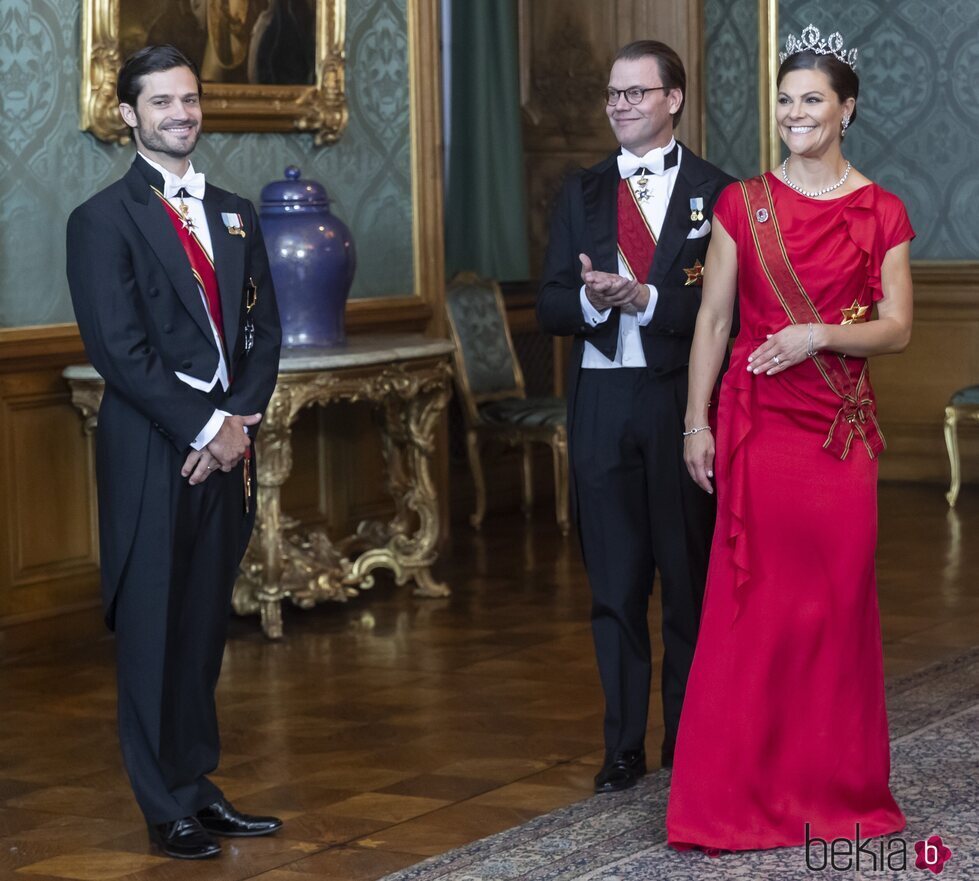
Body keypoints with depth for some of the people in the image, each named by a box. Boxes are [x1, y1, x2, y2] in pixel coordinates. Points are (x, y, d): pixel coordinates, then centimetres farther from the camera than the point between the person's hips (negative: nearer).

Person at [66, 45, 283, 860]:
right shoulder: (104, 219, -5)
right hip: (152, 454, -5)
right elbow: (119, 349, -12)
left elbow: (264, 331, 12)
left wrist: (239, 420, -4)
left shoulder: (234, 215, 15)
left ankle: (199, 787, 20)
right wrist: (203, 428, -13)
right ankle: (170, 809, 10)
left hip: (226, 448, 6)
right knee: (154, 633, 1)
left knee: (206, 627, 11)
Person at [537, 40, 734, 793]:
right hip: (602, 401, 3)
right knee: (614, 582, 8)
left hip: (682, 398, -3)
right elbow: (550, 306, 7)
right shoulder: (582, 193, 12)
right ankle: (624, 746, 17)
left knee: (690, 576, 5)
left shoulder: (715, 192, 0)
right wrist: (590, 301, -13)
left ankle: (690, 743, 17)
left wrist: (647, 300, -21)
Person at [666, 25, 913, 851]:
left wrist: (822, 334, -16)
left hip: (843, 427, 1)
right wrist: (697, 422, -1)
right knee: (757, 598, 0)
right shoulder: (742, 205, 4)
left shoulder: (881, 213, 4)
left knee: (839, 596, 4)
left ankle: (835, 783, 17)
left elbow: (897, 327, 0)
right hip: (759, 421, 0)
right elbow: (712, 320, 4)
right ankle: (741, 790, 8)